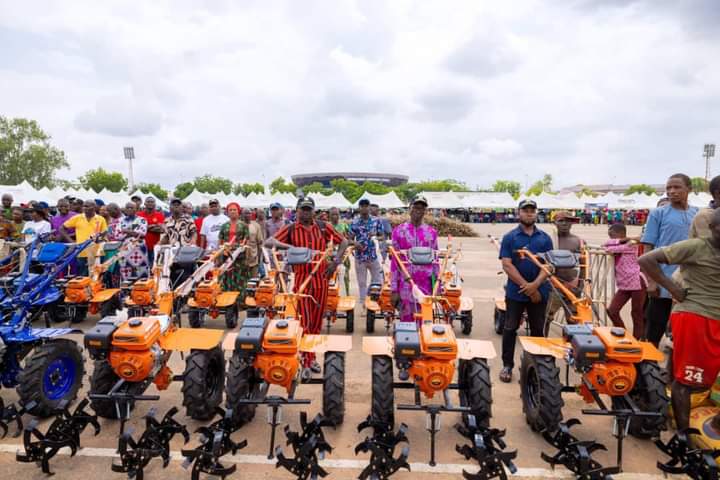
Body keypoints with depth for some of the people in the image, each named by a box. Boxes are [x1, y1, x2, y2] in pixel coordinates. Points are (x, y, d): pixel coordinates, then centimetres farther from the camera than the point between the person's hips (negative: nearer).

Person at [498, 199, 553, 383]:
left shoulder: (545, 238, 5)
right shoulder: (509, 237, -3)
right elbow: (507, 265, -10)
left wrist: (535, 284, -16)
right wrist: (526, 286, -15)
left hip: (539, 291, 3)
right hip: (515, 291, -2)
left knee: (538, 329, 11)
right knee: (510, 328, 4)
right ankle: (507, 365, 15)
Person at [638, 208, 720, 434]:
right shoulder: (695, 247, -7)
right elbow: (646, 260, -12)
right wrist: (672, 288, -11)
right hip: (693, 317, -6)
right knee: (685, 379, 0)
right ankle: (683, 435, 10)